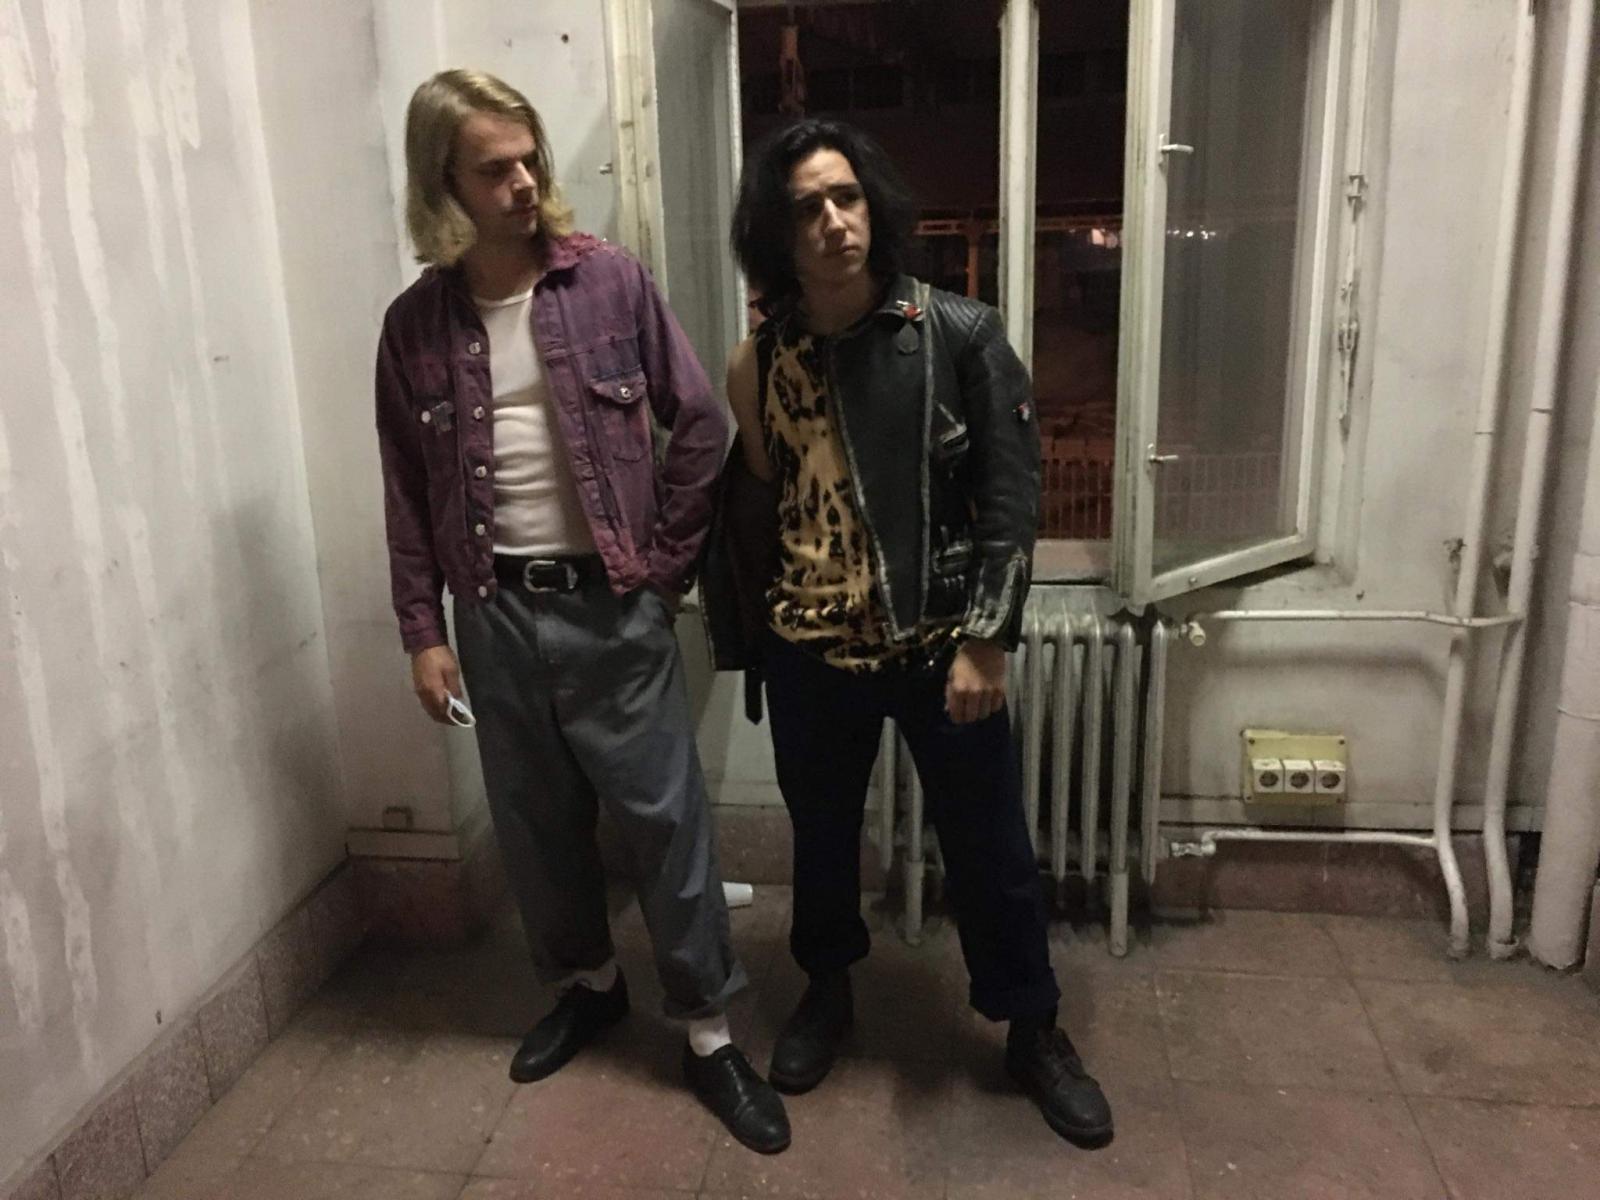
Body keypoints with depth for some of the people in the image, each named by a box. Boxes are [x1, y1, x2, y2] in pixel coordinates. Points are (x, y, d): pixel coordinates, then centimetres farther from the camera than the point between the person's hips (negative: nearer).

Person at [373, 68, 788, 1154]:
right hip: (497, 614, 3)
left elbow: (702, 426, -3)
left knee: (666, 818, 3)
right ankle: (589, 983, 40)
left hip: (611, 605, -2)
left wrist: (663, 562, -4)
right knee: (538, 819, 16)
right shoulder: (416, 325, 1)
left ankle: (709, 1034, 19)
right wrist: (424, 633, 2)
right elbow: (409, 494, 5)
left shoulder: (611, 281, -5)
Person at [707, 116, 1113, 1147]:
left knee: (991, 847, 10)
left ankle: (1035, 1030, 32)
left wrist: (984, 639, -14)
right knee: (822, 835, 19)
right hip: (810, 653, 2)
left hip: (941, 644, -2)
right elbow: (748, 509, 7)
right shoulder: (761, 360, -2)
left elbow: (1012, 497, -9)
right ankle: (828, 992, 45)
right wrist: (746, 636, 6)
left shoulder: (962, 337, -9)